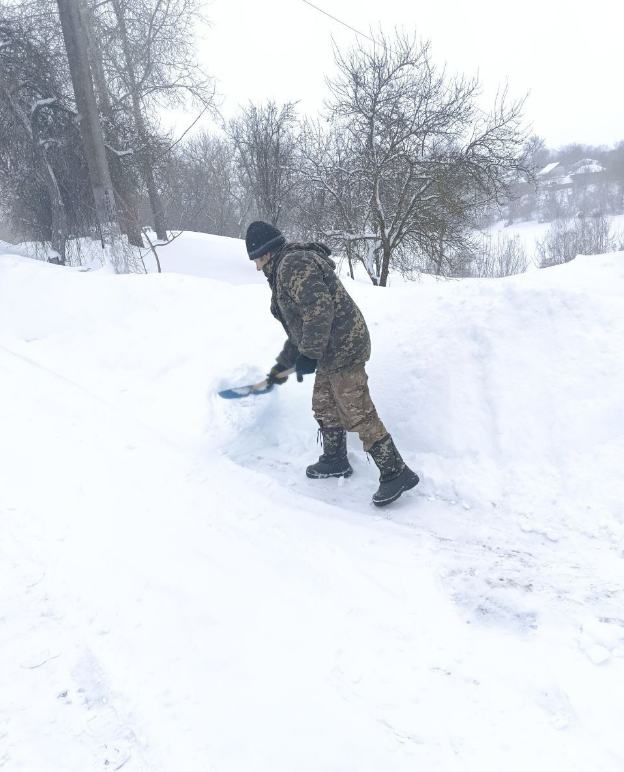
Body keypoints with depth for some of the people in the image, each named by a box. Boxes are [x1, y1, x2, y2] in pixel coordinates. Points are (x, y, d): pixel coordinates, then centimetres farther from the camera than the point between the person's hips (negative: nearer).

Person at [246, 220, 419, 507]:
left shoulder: (293, 264, -13)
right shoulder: (284, 271, 22)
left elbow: (319, 310, -25)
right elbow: (299, 327, 29)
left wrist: (308, 354, -21)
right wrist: (281, 365, 35)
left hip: (343, 348, -11)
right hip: (330, 351, 11)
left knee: (358, 414, -8)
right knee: (324, 406, 21)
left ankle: (396, 473, -1)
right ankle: (335, 461, 37)